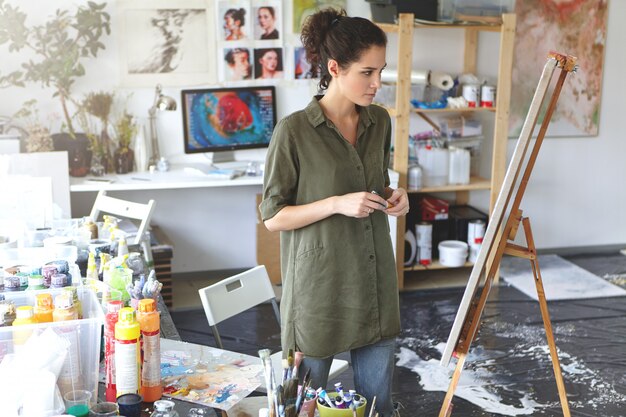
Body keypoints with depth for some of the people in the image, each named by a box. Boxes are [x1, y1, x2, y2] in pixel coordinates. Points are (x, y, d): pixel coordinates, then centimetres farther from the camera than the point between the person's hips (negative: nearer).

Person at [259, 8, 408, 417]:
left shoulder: (380, 121, 3)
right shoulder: (294, 130, -14)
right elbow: (273, 216, -9)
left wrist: (392, 197, -4)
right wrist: (336, 204, -22)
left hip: (374, 282, 5)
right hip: (320, 286, -5)